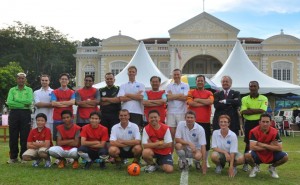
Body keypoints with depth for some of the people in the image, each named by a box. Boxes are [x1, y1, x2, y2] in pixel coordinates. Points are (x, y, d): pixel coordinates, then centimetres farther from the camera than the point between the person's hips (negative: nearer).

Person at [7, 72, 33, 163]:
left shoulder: (29, 90, 9)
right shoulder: (12, 90, 12)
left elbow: (29, 101, -10)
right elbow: (9, 102, -5)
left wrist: (16, 100, -8)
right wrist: (23, 104, -12)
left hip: (25, 113, -1)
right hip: (14, 113, 1)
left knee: (25, 136, -2)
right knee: (13, 136, 2)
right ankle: (13, 157, 11)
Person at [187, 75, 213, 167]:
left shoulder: (209, 93, 10)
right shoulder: (191, 92, 6)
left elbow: (210, 101, -12)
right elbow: (190, 103, -12)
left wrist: (198, 99, -8)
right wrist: (205, 103, -8)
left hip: (206, 121, 2)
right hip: (194, 121, -1)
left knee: (206, 142, 6)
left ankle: (206, 161, 17)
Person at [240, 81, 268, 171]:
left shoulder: (264, 98, 1)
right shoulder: (244, 99, 4)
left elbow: (262, 111, -13)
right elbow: (243, 112, -8)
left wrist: (249, 109, -10)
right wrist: (256, 111, -14)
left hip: (259, 123, -1)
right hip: (248, 123, 1)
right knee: (248, 144, 6)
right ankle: (246, 163, 14)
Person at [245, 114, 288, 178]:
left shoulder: (274, 132, -11)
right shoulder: (254, 131, -18)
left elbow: (279, 148, -15)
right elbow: (252, 147, -26)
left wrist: (263, 145, -23)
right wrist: (270, 146, -22)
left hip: (271, 156, 2)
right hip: (258, 155, -2)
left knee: (285, 157, -22)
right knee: (247, 155, -33)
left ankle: (272, 167, 11)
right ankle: (254, 167, 3)